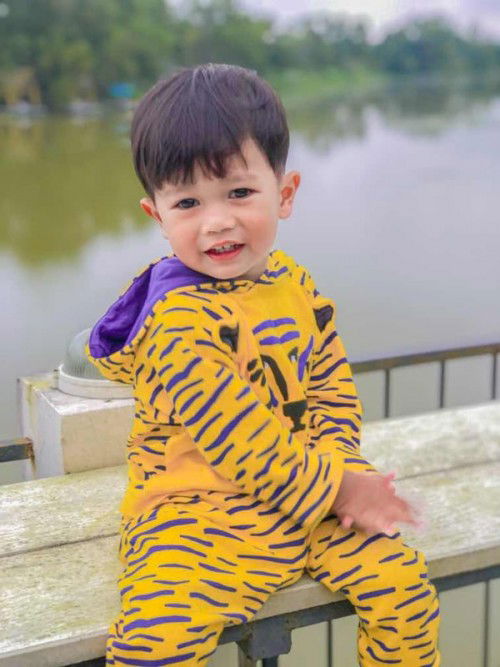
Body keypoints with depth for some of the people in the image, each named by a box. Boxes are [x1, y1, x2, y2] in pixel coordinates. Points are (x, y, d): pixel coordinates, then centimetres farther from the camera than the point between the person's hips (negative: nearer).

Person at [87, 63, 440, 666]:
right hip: (196, 513, -6)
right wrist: (336, 485, -15)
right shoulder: (179, 322, -20)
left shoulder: (296, 286, 3)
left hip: (312, 501, 6)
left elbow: (333, 386, 9)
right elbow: (242, 441, -21)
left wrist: (337, 464, -8)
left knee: (405, 588, -3)